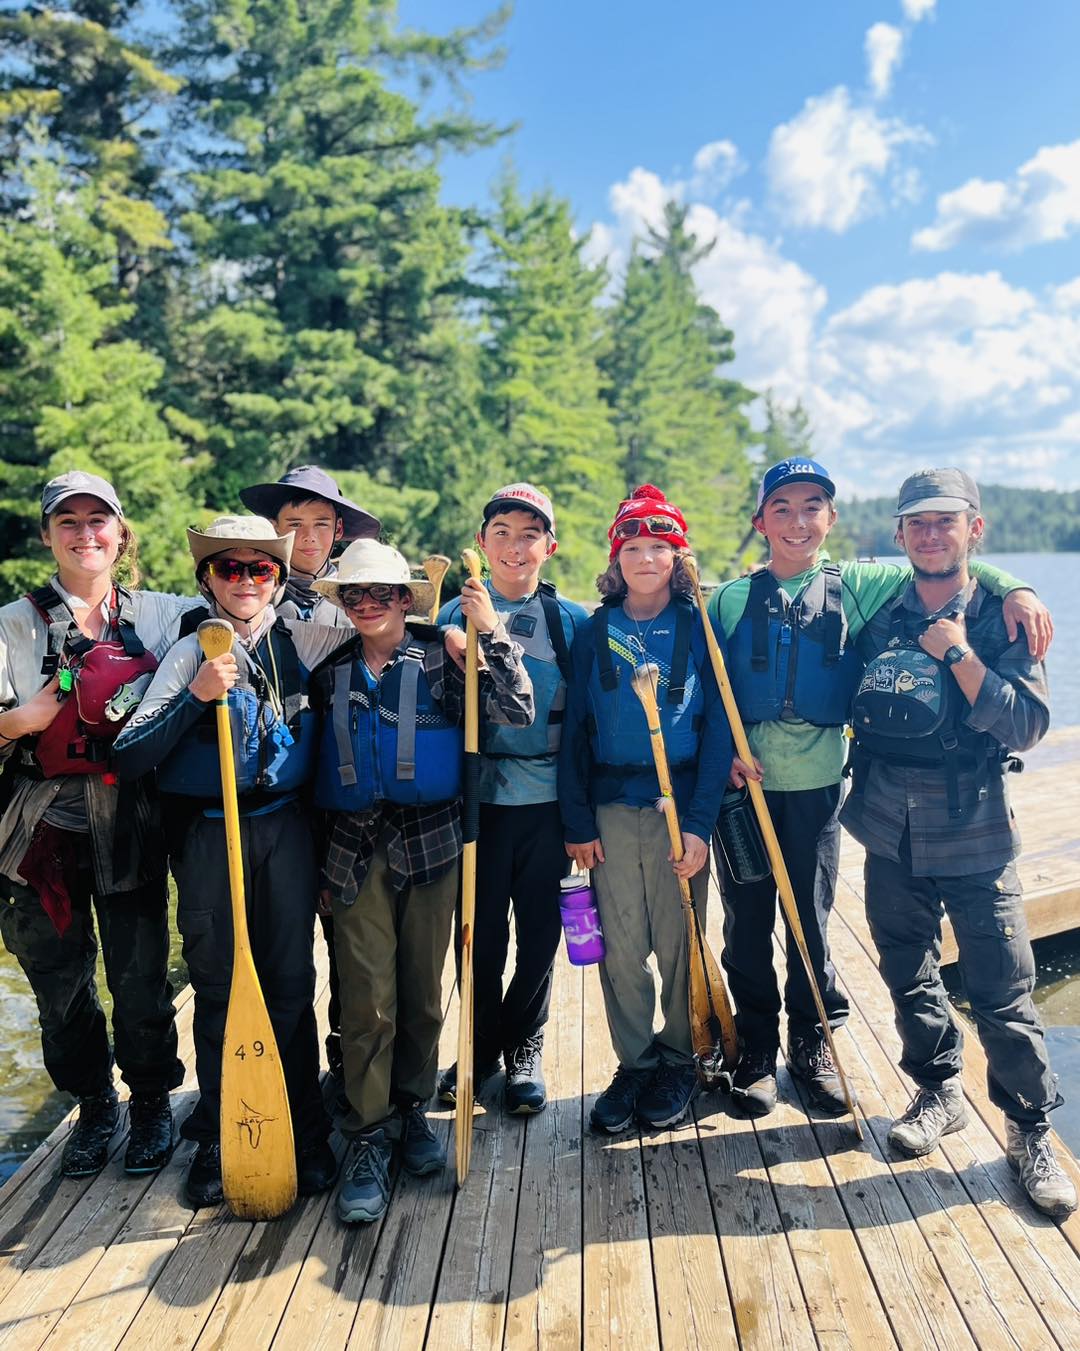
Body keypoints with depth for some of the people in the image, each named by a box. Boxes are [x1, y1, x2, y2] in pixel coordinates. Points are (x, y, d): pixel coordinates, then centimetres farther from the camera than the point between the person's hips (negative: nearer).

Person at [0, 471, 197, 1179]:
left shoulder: (161, 614, 6)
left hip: (129, 825, 0)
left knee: (141, 976, 5)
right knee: (60, 980, 11)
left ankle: (153, 1102, 29)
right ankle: (94, 1106, 33)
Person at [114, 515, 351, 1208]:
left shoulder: (301, 641, 3)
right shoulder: (193, 652, -2)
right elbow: (130, 755, -8)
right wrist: (197, 696, -19)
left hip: (287, 830, 1)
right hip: (209, 834, -1)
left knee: (292, 982, 7)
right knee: (218, 988, 8)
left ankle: (305, 1130, 21)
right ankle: (218, 1137, 24)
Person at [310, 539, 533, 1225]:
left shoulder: (440, 656, 1)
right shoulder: (331, 670, 9)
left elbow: (516, 711, -9)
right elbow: (311, 754, 18)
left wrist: (492, 632, -15)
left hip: (431, 841, -1)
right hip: (355, 846, 1)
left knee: (424, 989, 9)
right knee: (367, 997, -3)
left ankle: (412, 1108, 29)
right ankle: (371, 1137, 10)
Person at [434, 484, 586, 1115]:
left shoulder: (573, 621, 4)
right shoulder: (454, 616, 4)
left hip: (548, 801, 1)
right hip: (478, 798, 0)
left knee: (540, 933, 10)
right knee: (481, 932, 8)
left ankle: (526, 1049, 30)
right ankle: (481, 1045, 30)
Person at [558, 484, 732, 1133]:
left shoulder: (698, 627, 2)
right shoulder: (595, 631, 7)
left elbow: (718, 727, -2)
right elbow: (575, 728, 6)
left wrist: (701, 821, -10)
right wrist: (578, 820, -1)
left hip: (679, 802, -1)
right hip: (611, 805, 2)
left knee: (679, 941, 6)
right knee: (621, 945, 5)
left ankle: (679, 1060, 25)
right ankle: (635, 1062, 22)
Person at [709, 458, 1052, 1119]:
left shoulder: (854, 586, 4)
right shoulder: (730, 600, 4)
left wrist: (1013, 588, -8)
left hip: (817, 782, 0)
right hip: (743, 781, 0)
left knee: (811, 917, 9)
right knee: (747, 921, 7)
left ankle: (813, 1043, 30)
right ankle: (757, 1050, 25)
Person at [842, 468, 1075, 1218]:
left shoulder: (1003, 617, -3)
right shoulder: (877, 614, 3)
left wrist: (958, 656, -18)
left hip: (975, 839, -3)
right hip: (892, 837, 3)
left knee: (1003, 995, 1)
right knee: (910, 980, 15)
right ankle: (939, 1093, 37)